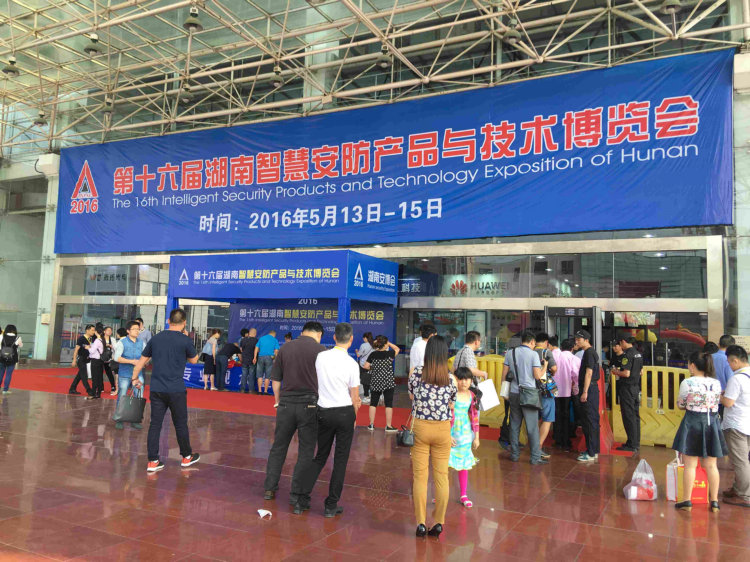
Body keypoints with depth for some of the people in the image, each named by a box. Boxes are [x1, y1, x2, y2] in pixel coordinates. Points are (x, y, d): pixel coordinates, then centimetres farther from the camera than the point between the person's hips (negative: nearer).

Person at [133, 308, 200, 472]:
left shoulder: (155, 338, 4)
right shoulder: (185, 340, -9)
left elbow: (142, 360, 11)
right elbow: (194, 360, 7)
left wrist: (135, 378, 24)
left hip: (156, 389, 4)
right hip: (176, 391, -4)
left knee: (155, 424, 8)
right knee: (181, 424, 10)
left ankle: (153, 461, 11)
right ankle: (187, 457, 24)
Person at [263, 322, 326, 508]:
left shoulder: (285, 348, 6)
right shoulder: (320, 350, -6)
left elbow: (276, 379, 9)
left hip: (286, 403, 3)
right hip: (310, 404, -3)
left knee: (278, 446, 17)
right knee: (306, 451, 6)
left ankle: (269, 488, 26)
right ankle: (296, 495, 7)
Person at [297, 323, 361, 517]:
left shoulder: (321, 357, -3)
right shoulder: (351, 364, -13)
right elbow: (355, 397, -5)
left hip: (323, 411, 4)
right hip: (345, 412, -3)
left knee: (320, 457, 18)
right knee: (340, 460, 8)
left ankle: (302, 498, 16)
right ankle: (331, 505, 15)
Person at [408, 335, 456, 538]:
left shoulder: (416, 373, -7)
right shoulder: (450, 378, -4)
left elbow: (412, 397, 5)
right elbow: (452, 406, 4)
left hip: (420, 427, -1)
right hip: (443, 430, 1)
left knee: (420, 477, 7)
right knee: (441, 477, 10)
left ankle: (421, 523, 12)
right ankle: (438, 523, 16)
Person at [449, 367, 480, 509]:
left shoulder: (472, 396, 2)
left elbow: (475, 417, 9)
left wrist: (476, 437, 10)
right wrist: (447, 436, -14)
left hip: (465, 435, 4)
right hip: (450, 434, -4)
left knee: (464, 464, 13)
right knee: (444, 463, -3)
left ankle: (463, 495, 25)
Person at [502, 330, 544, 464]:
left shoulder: (510, 353, 6)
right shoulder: (533, 354, -6)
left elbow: (504, 374, 7)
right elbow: (538, 376, -9)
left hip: (514, 393, 4)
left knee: (514, 425, 12)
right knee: (532, 427, 1)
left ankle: (514, 454, 18)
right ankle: (535, 457, 4)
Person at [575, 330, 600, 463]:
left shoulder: (589, 353, -14)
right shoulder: (590, 352, 18)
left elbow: (589, 373, -20)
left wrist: (585, 392, -22)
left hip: (589, 389, -10)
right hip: (590, 390, 10)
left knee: (590, 421, -7)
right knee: (590, 421, 14)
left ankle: (591, 453, -4)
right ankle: (593, 450, 21)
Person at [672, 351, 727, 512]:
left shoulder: (687, 383, -13)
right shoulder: (716, 383, 0)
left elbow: (680, 405, -3)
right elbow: (717, 402, 10)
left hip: (692, 423, -4)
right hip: (712, 423, 4)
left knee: (690, 465, 4)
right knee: (711, 465, 13)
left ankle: (687, 500, 10)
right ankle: (714, 501, 19)